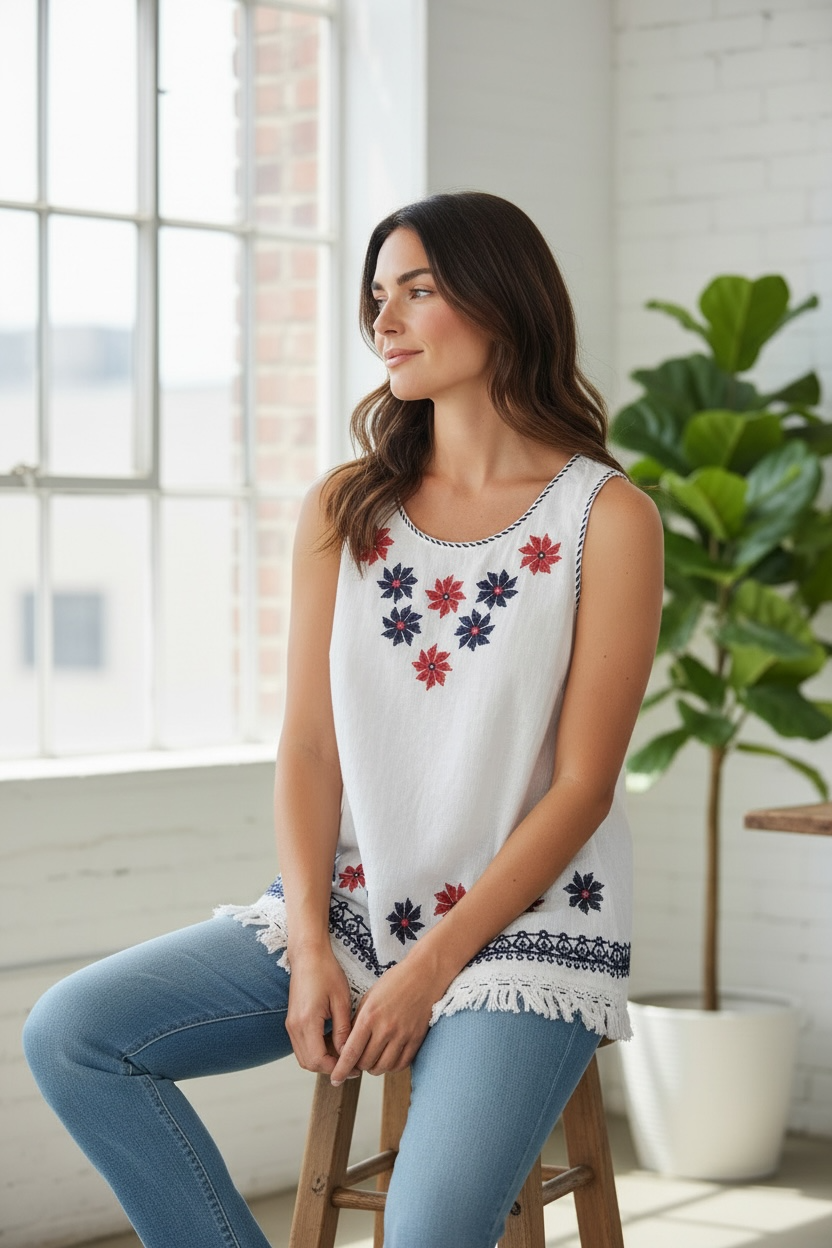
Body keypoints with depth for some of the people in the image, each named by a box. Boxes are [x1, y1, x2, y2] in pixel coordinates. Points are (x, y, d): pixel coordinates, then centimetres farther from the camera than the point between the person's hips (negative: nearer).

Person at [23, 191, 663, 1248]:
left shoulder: (607, 518, -5)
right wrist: (311, 950, -10)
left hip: (525, 925, -5)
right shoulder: (343, 508, 8)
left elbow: (581, 786, -8)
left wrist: (430, 970, -14)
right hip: (345, 908, 5)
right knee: (69, 1036, -13)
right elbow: (309, 746, 4)